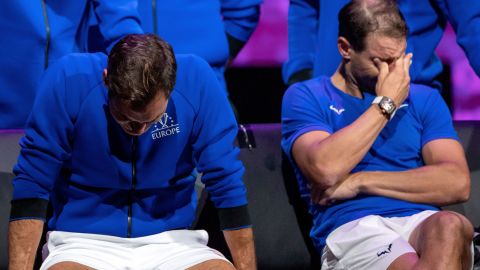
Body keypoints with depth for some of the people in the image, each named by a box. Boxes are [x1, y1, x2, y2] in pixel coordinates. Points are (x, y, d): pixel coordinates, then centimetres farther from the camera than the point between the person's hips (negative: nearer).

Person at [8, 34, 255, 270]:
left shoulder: (198, 83, -13)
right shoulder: (67, 81, -16)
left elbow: (226, 184, -6)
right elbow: (31, 184, -10)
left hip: (171, 240, 2)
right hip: (84, 241, -1)